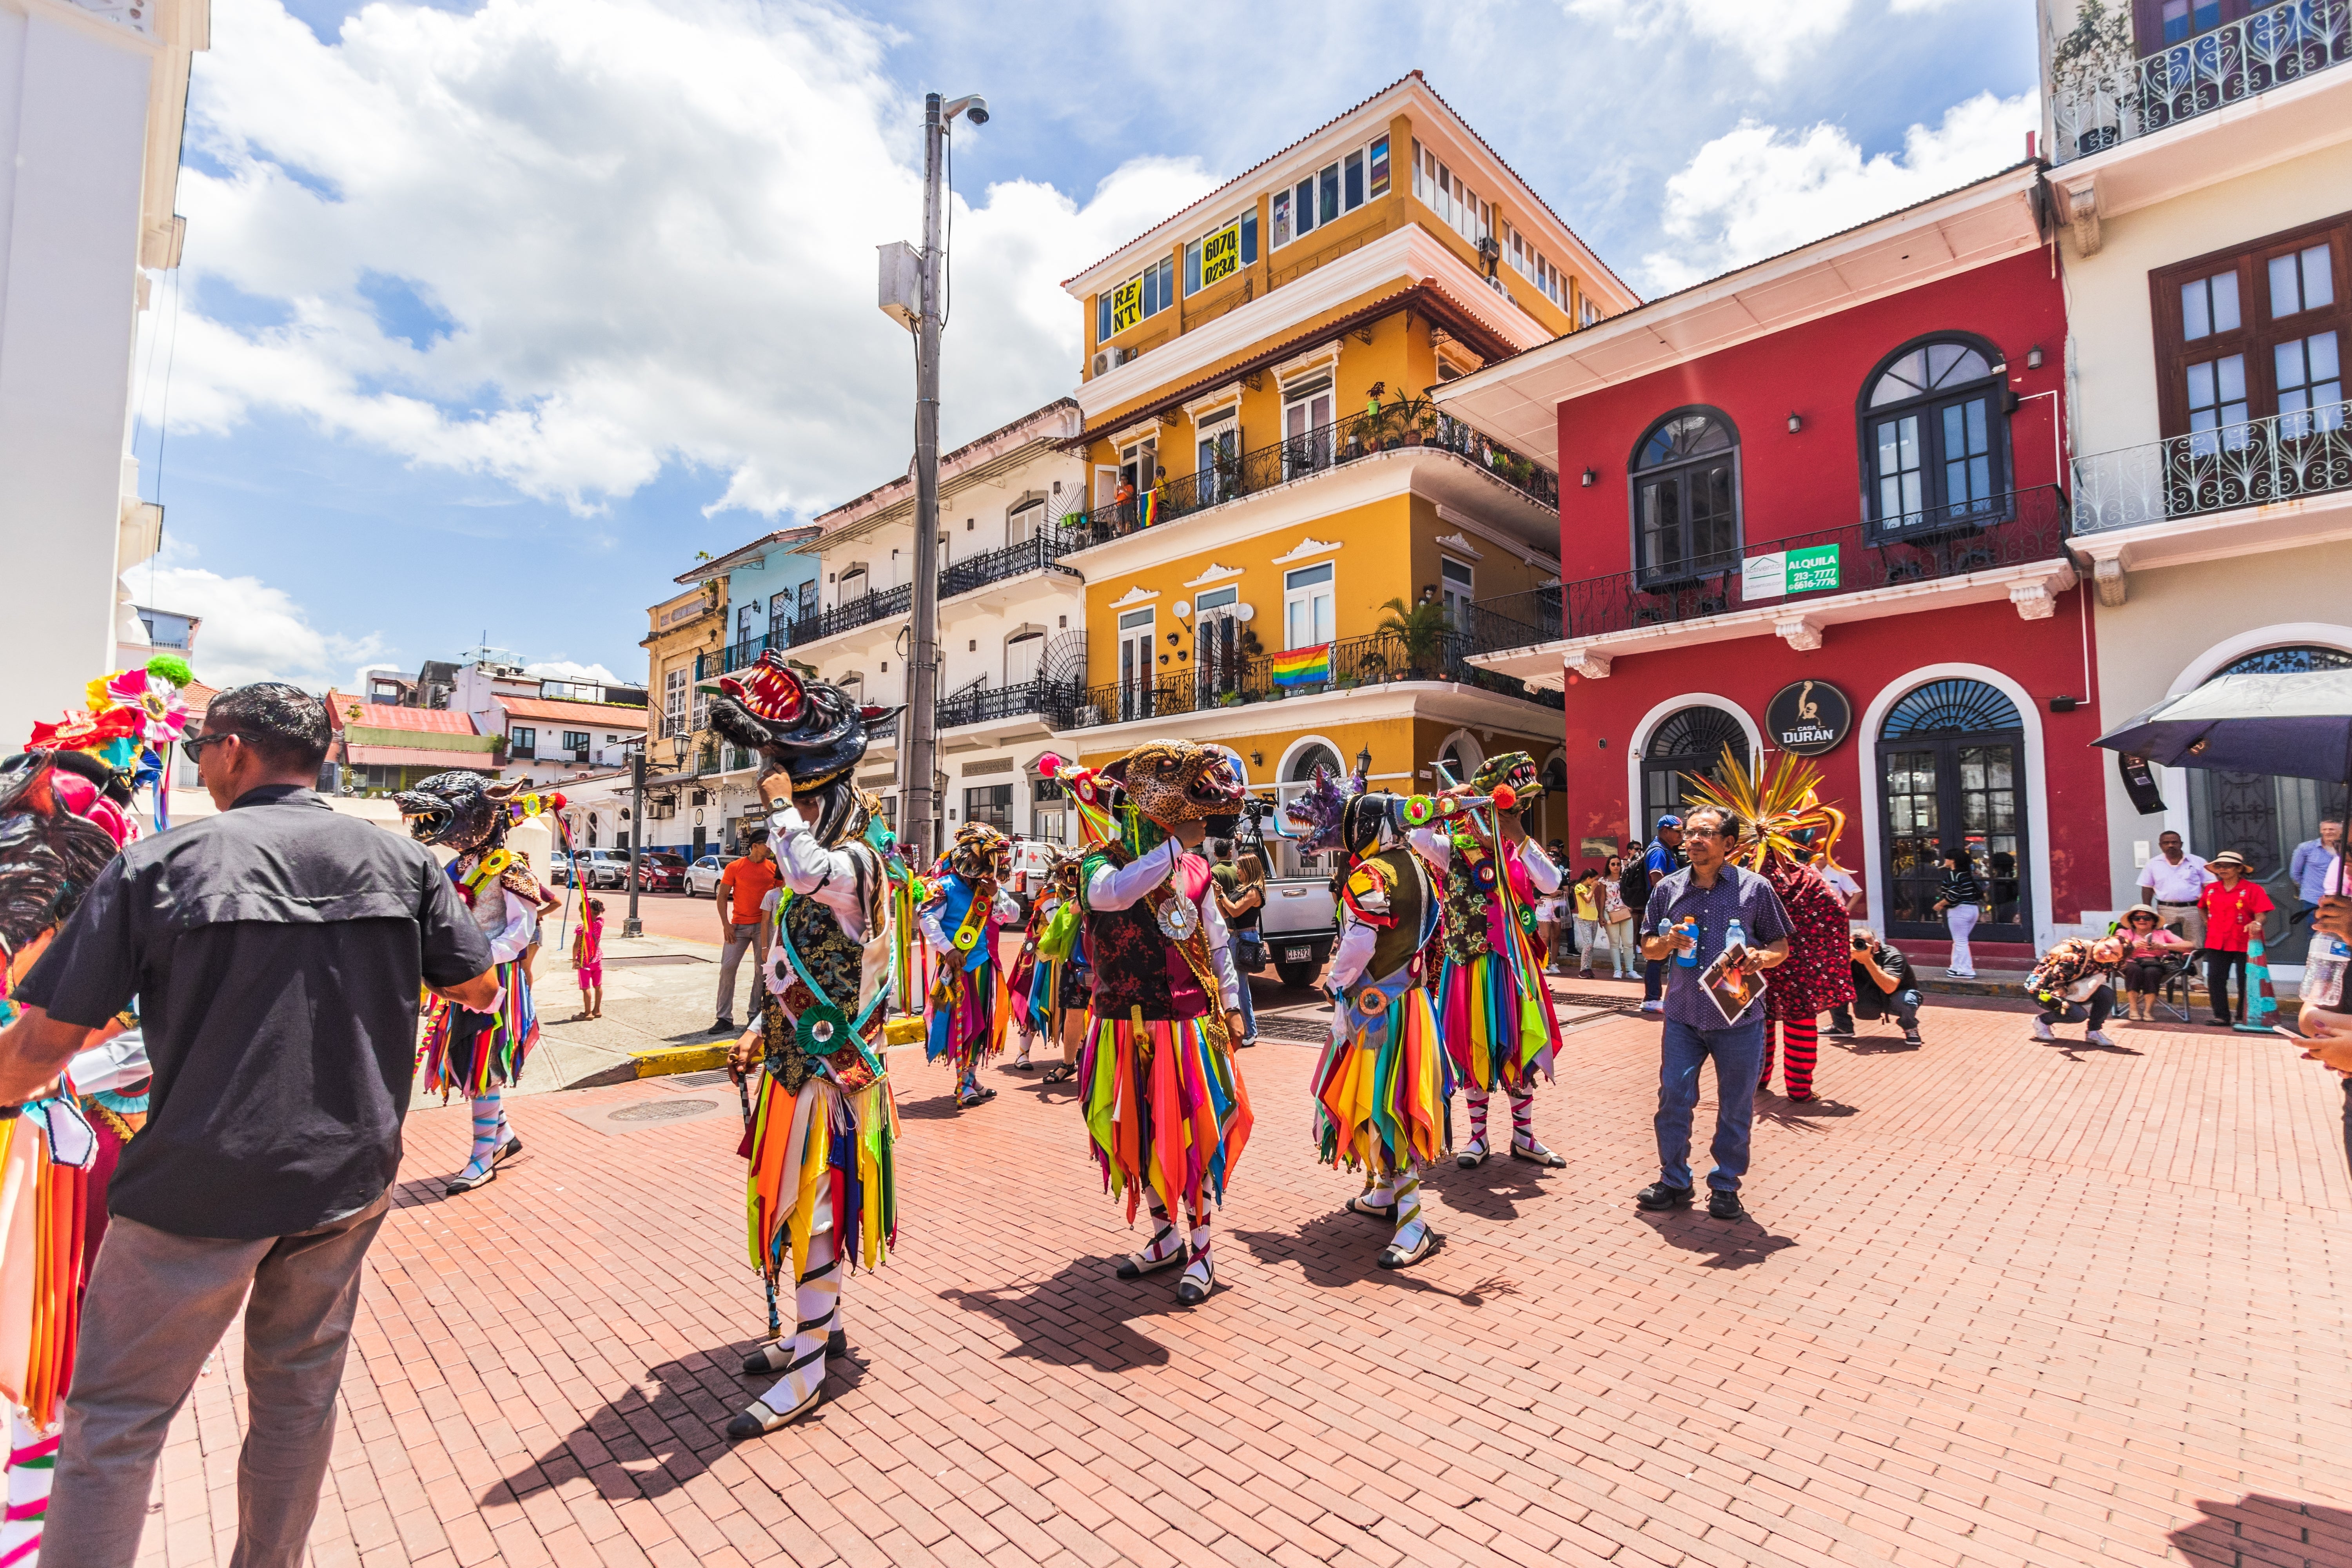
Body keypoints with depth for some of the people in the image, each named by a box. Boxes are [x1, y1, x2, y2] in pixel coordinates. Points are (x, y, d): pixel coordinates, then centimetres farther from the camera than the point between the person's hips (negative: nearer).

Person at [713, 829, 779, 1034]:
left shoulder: (774, 868, 4)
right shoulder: (735, 867, -1)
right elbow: (722, 896, 1)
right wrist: (726, 924, -8)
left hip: (764, 926, 1)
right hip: (738, 926, -1)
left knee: (762, 969, 4)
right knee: (728, 967, -4)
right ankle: (725, 1019, 5)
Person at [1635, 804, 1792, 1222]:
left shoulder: (1755, 887, -1)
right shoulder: (1668, 888, 4)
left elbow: (1782, 945, 6)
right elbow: (1648, 949, 11)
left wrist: (1762, 958, -15)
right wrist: (1666, 943, -11)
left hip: (1739, 1018, -1)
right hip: (1683, 1015, 2)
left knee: (1736, 1107, 9)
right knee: (1673, 1099, 3)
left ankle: (1726, 1186, 26)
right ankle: (1674, 1180, 20)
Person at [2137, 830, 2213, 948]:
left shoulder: (2197, 862, 6)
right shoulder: (2153, 865, 6)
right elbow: (2147, 890, 8)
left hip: (2193, 910, 0)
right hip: (2166, 911, 0)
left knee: (2196, 947, 1)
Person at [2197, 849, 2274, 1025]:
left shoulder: (2252, 889, -7)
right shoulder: (2211, 889, 8)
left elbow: (2261, 914, -15)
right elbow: (2202, 908, 26)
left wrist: (2257, 924, -35)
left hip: (2245, 943, -4)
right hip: (2216, 943, 4)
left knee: (2245, 981, 4)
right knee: (2215, 979, 3)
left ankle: (2242, 1017, 14)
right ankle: (2221, 1016, 11)